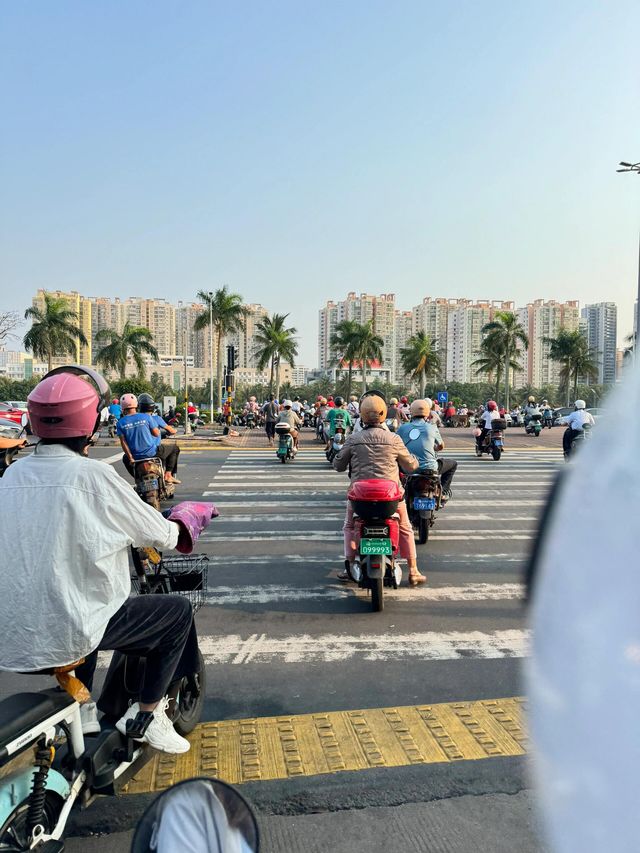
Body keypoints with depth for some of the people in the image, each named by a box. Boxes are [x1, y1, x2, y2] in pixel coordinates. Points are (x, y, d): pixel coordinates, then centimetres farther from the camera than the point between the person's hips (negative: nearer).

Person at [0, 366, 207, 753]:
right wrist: (177, 527, 15)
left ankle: (79, 707, 39)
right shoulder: (93, 475, -15)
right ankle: (145, 715, 17)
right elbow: (159, 535, -8)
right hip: (63, 634, -7)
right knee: (178, 610, 10)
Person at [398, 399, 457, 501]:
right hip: (429, 468, -2)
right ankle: (443, 491, 16)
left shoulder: (403, 428, -1)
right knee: (453, 464, 22)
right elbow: (441, 447, 13)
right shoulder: (432, 428, -3)